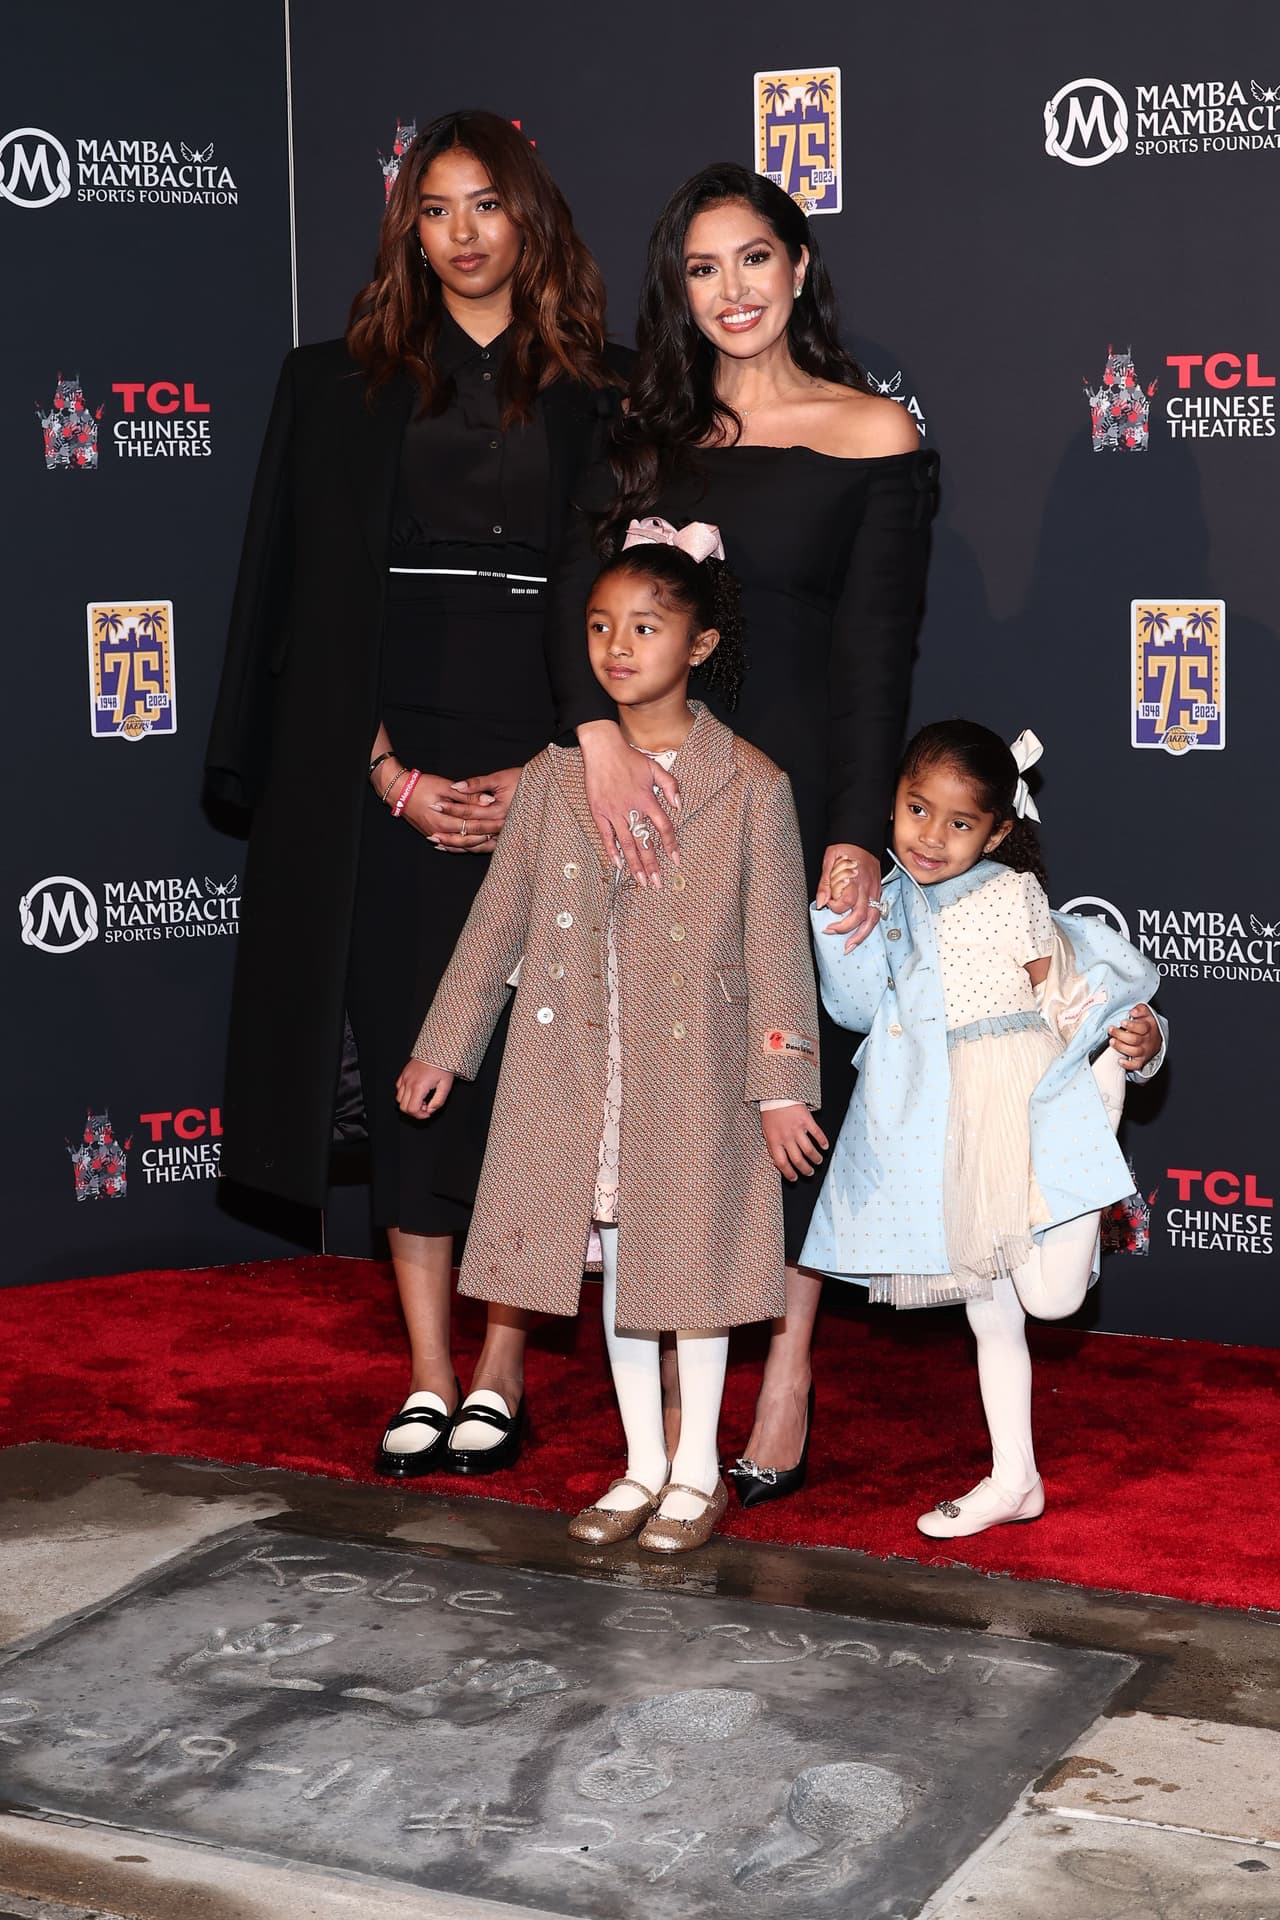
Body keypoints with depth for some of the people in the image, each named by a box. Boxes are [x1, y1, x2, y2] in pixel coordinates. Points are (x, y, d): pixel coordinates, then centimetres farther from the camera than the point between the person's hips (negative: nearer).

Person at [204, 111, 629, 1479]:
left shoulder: (598, 397, 7)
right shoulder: (343, 388, 9)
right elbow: (321, 600, 4)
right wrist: (393, 771, -6)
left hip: (548, 779, -1)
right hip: (395, 779, 1)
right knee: (409, 1058, 2)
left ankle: (500, 1369, 10)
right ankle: (427, 1381, 10)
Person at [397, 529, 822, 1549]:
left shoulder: (750, 784, -6)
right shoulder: (557, 774, 3)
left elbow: (776, 945, -6)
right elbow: (501, 916, 8)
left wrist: (783, 1084, -9)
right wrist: (443, 1046, 10)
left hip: (695, 1076, -3)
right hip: (576, 1073, 3)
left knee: (691, 1268, 6)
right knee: (616, 1271, 12)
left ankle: (697, 1472, 21)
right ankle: (643, 1466, 26)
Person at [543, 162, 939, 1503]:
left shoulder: (874, 437, 1)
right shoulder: (648, 433, 11)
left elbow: (875, 649, -4)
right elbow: (579, 586, -2)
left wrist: (857, 835, -12)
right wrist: (598, 733, -20)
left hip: (796, 785, -3)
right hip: (652, 785, 3)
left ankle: (784, 1385, 6)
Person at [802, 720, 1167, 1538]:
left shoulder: (1008, 894, -9)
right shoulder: (894, 903, 6)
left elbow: (1063, 994, -6)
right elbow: (856, 1007, 0)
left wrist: (1131, 1042, -21)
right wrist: (838, 916, -11)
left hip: (1021, 1106, -5)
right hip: (944, 1128, 5)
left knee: (1050, 1295, -13)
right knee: (989, 1312, 13)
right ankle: (1013, 1479, 25)